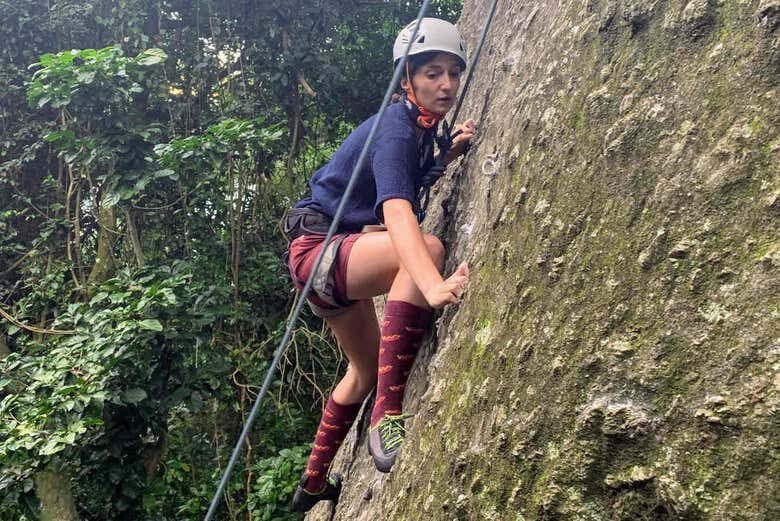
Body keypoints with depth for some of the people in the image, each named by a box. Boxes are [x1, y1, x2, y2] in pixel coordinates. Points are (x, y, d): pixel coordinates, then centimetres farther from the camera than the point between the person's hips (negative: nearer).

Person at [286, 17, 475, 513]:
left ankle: (314, 486, 41)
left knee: (367, 369, 23)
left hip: (341, 256, 10)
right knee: (428, 245, -35)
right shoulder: (394, 129, -23)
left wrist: (450, 152, 6)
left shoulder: (423, 127, 5)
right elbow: (398, 213, -41)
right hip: (317, 249, -10)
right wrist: (433, 285, -58)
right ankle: (388, 417, -38)